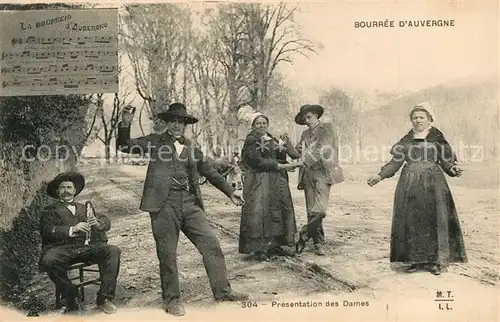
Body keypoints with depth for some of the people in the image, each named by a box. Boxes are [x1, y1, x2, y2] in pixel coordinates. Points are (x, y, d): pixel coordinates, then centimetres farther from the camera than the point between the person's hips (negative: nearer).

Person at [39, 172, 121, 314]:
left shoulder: (85, 208, 28)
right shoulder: (50, 211, 18)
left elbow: (106, 222, 14)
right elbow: (46, 230, -2)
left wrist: (97, 223, -11)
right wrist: (72, 230, -16)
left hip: (87, 247, 3)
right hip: (62, 249, -2)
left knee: (113, 251, -24)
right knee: (48, 261, -35)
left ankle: (104, 298, -20)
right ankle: (72, 297, -13)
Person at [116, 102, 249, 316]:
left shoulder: (191, 147, 17)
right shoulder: (155, 141, 9)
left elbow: (209, 172, 23)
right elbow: (125, 146, 0)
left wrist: (231, 192, 21)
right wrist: (125, 125, -17)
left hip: (190, 202, 4)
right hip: (165, 203, -3)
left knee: (211, 244, 0)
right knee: (167, 254, 2)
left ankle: (223, 291, 11)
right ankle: (171, 300, 16)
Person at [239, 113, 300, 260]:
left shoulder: (273, 140, 17)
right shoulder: (251, 140, -3)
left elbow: (282, 159, 14)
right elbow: (257, 161, -14)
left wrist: (282, 149, -7)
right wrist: (279, 166, -15)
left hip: (276, 182, 7)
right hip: (258, 181, -7)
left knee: (277, 211, 6)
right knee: (258, 212, -10)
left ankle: (274, 245, 14)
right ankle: (258, 248, -5)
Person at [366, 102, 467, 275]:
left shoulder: (437, 138, 4)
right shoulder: (406, 140, 11)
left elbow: (446, 161, 0)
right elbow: (395, 162, 10)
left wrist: (454, 169, -21)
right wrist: (380, 176, 0)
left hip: (432, 184, -3)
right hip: (409, 186, 3)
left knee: (433, 220, -3)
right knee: (411, 221, 2)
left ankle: (434, 261, 5)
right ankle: (415, 260, 10)